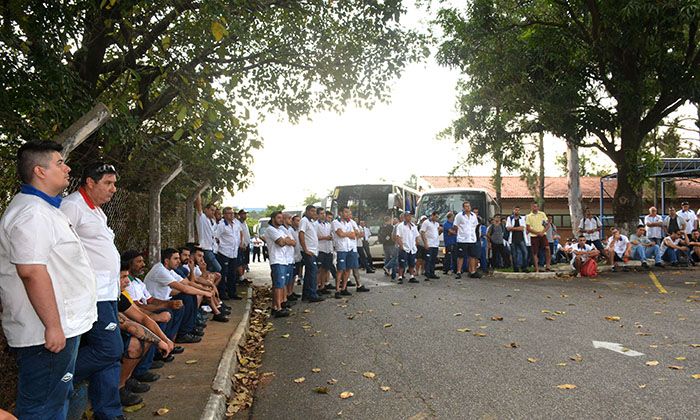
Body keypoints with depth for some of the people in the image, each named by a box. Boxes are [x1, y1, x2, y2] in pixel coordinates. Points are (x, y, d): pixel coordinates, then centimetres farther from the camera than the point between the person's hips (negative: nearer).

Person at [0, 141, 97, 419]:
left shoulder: (45, 210, 17)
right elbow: (31, 271, -28)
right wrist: (53, 326, -26)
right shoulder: (31, 213, -19)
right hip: (47, 333, -11)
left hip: (62, 327, 11)